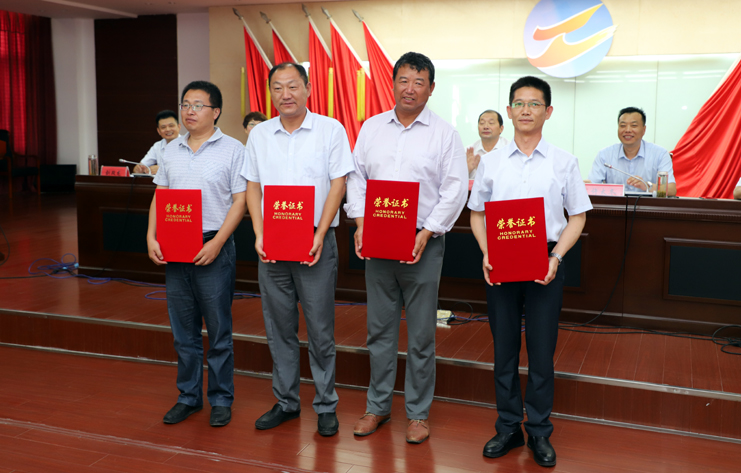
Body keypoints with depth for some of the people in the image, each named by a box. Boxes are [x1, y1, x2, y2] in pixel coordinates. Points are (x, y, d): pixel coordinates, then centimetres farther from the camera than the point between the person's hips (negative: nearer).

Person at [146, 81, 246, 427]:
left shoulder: (232, 149, -2)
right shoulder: (171, 151, 13)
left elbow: (240, 201, -7)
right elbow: (159, 197, 15)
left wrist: (216, 243, -16)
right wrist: (152, 237, 1)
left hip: (213, 248, -5)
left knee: (218, 330, 3)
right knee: (183, 330, 12)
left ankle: (221, 399, 16)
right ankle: (189, 396, 25)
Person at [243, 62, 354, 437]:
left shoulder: (330, 130, -1)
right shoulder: (259, 135, 10)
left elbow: (338, 184, -5)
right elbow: (252, 188, 10)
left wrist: (319, 236, -14)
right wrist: (259, 235, -3)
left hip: (315, 241, -3)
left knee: (320, 328, 1)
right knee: (279, 327, 10)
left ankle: (326, 406, 15)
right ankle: (286, 402, 24)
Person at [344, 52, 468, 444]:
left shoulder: (444, 133, 0)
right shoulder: (371, 127, 10)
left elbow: (455, 189, -5)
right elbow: (356, 177, 10)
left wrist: (426, 233, -13)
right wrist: (360, 223, -3)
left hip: (422, 244, -3)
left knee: (421, 334, 5)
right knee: (379, 328, 11)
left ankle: (418, 412, 20)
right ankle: (378, 405, 26)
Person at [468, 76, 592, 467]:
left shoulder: (563, 162, 3)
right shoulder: (491, 162, 7)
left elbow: (577, 215, 4)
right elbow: (477, 212, 10)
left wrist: (556, 257, -10)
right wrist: (486, 253, -6)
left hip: (544, 264, -1)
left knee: (542, 351, 5)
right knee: (503, 349, 9)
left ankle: (539, 432, 20)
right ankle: (509, 428, 24)